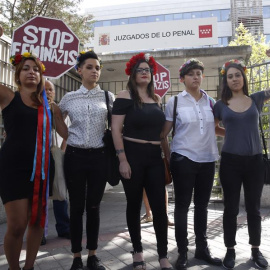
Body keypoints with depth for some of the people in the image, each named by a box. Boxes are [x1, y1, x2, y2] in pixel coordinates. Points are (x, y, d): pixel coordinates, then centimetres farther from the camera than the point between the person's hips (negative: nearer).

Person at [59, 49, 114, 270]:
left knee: (94, 206, 8)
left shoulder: (108, 97, 4)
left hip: (99, 156, 0)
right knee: (76, 207, 5)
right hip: (75, 156, 0)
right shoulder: (69, 98, 5)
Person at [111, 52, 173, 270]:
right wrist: (122, 160, -16)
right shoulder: (125, 96, -4)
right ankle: (138, 251, 26)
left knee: (160, 206, 2)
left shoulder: (157, 100, 13)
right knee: (134, 205, 8)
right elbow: (116, 129, -10)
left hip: (155, 157, 5)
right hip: (133, 155, -4)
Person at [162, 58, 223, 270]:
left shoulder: (211, 102, 8)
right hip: (184, 159, -3)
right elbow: (164, 133, 0)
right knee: (183, 205, 3)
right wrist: (168, 157, -1)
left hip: (207, 159, 4)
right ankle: (182, 252, 16)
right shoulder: (174, 102, -2)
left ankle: (202, 248, 28)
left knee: (202, 205, 13)